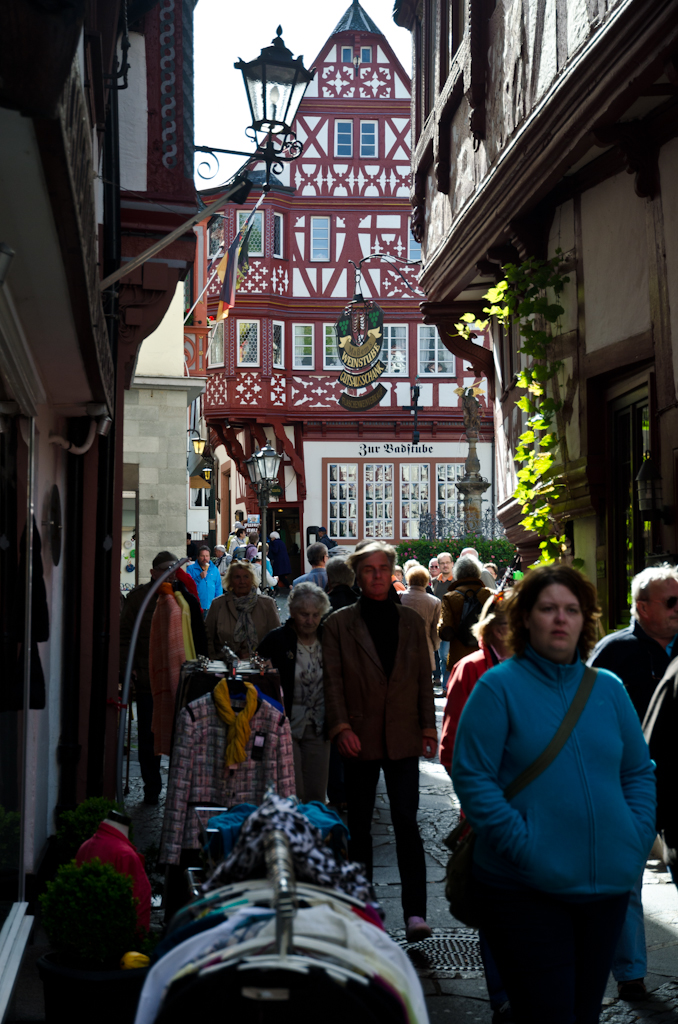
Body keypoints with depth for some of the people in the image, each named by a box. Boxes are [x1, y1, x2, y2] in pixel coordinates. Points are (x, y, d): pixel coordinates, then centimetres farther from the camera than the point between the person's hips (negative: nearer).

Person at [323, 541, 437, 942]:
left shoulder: (412, 621, 9)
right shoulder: (340, 623, 4)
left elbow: (424, 678, 10)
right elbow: (333, 680, 0)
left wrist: (428, 728, 4)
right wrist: (341, 726, -11)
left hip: (403, 737, 0)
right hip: (360, 738, 0)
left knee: (407, 822, -6)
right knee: (359, 825, 9)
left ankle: (416, 912, -6)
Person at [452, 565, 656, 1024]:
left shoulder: (608, 688, 10)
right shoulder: (498, 686, -5)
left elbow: (639, 772, 15)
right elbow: (471, 777, -10)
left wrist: (638, 837, 1)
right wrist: (522, 844, -18)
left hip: (608, 884, 5)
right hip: (526, 890, -5)